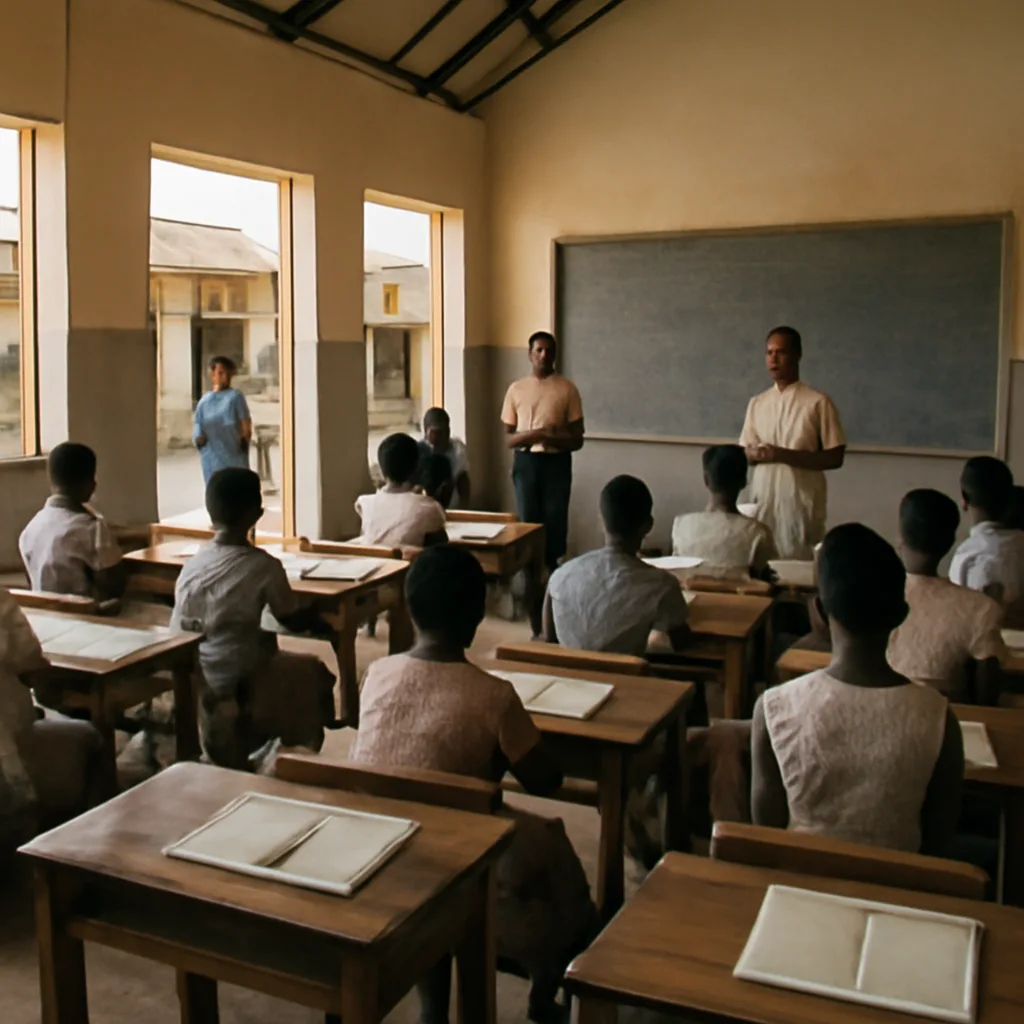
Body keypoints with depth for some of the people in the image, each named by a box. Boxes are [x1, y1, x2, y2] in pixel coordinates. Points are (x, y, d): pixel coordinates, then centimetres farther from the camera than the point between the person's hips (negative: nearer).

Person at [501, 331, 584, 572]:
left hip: (557, 463, -1)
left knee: (555, 521, -1)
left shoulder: (567, 389, 1)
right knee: (528, 520, 1)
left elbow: (577, 439, 1)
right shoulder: (516, 389, 4)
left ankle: (551, 568, 9)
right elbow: (508, 438, 4)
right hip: (526, 462, 1)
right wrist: (533, 434, -15)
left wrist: (552, 439, -18)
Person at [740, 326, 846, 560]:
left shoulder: (818, 402, -4)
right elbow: (744, 454, 14)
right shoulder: (757, 403, 11)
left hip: (801, 503, -4)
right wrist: (755, 454, -11)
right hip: (763, 500, 4)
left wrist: (786, 455, -17)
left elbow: (835, 458, -6)